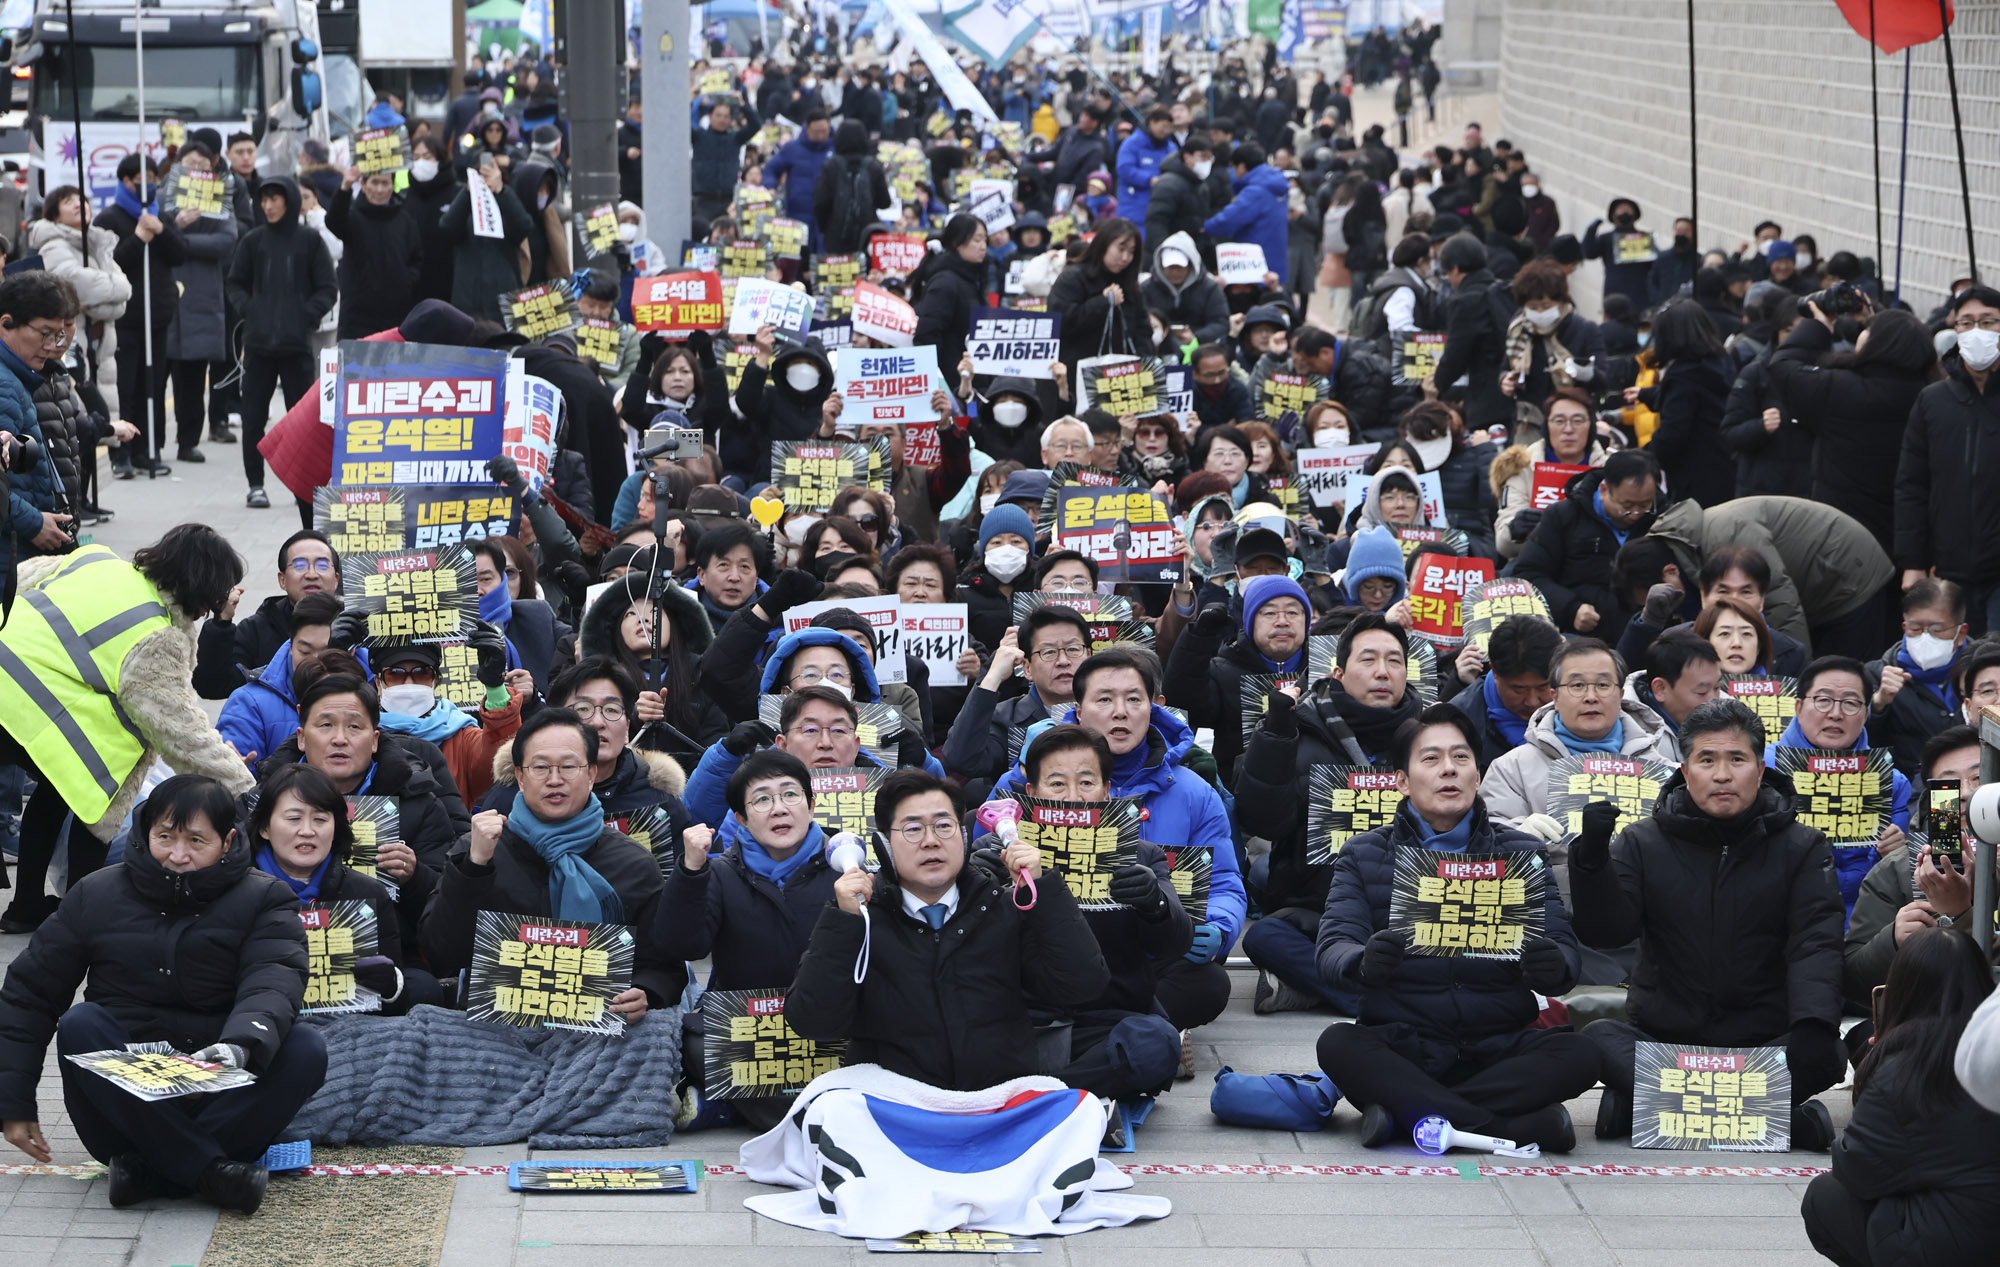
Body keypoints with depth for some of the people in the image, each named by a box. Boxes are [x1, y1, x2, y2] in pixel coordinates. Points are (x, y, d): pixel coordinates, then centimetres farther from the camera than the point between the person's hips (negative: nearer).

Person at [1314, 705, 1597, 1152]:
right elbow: (1333, 950, -5)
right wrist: (1364, 962, -32)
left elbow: (1564, 951, 0)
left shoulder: (1522, 855, 11)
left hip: (1497, 1050, 1)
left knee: (1577, 1054, -27)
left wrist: (1552, 966, -27)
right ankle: (1521, 1126, -33)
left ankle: (1405, 1111, -27)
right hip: (1401, 1046, -1)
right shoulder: (1364, 856, 9)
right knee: (1337, 1044, -31)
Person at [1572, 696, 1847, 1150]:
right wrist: (1592, 858, -21)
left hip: (1764, 1042, 0)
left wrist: (1813, 1024, -25)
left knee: (1823, 1055, -31)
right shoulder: (1644, 843, 8)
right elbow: (1604, 932, -3)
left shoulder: (1800, 848, 7)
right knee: (1598, 1038, -30)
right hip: (1662, 1038, 0)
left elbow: (1815, 946, -6)